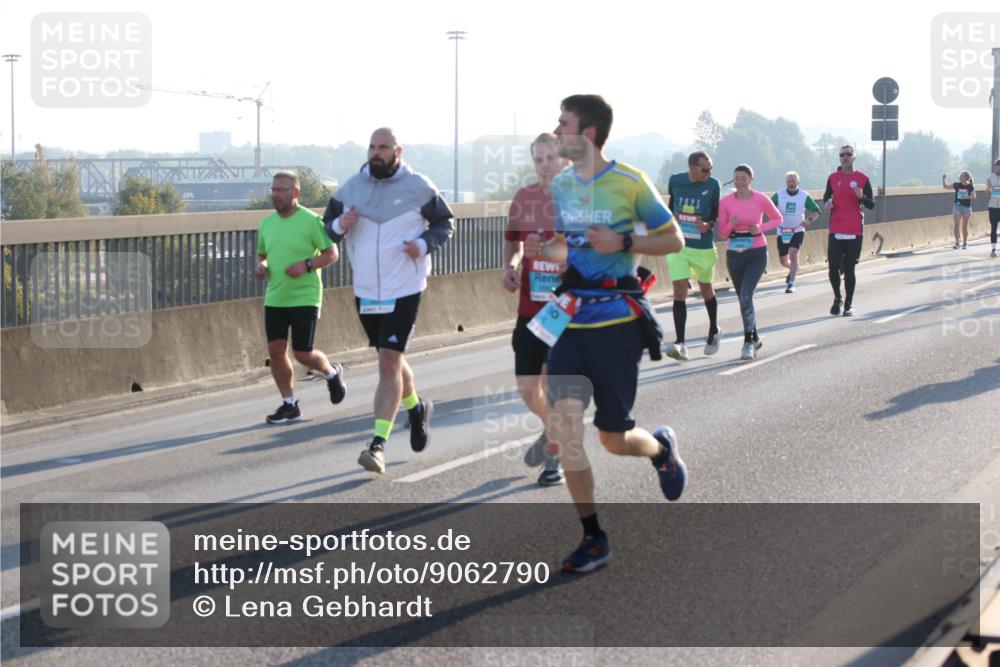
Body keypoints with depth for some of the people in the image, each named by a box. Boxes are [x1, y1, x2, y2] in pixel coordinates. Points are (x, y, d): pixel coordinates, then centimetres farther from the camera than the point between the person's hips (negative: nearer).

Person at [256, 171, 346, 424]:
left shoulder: (311, 221, -8)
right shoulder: (266, 224, 9)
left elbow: (332, 254, -6)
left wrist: (306, 265, -21)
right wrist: (261, 266, -1)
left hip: (304, 298, -5)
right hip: (274, 298, 5)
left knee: (302, 353, -5)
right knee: (275, 351, -1)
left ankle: (332, 373, 27)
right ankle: (289, 405, 13)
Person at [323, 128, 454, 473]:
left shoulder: (418, 187, -5)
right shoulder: (351, 186, 5)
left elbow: (445, 223, 6)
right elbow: (328, 226, 13)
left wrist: (424, 244, -13)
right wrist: (340, 225, -11)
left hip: (404, 290, -5)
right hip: (365, 290, 5)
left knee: (389, 361, -13)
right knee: (390, 358, 19)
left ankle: (378, 444, -16)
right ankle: (416, 407, 47)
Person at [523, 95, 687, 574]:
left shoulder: (629, 183, -8)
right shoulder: (559, 186, 9)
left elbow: (674, 240, -2)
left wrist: (623, 241, -17)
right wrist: (543, 251, -2)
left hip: (617, 321, -5)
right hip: (571, 317, 5)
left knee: (613, 439, 1)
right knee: (562, 424, -10)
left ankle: (662, 447, 38)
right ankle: (593, 538, 1)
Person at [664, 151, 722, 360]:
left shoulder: (712, 185, -7)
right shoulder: (675, 181, -3)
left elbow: (717, 211, 3)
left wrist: (709, 225, -17)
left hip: (703, 247, 0)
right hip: (678, 246, 1)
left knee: (706, 289, 16)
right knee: (679, 291, -12)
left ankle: (714, 331, 41)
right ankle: (680, 344, -16)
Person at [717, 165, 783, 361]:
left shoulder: (761, 199, -6)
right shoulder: (726, 202, -2)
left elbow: (777, 218, 10)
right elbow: (722, 234, 2)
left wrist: (761, 228, -8)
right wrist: (731, 224, -19)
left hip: (757, 253, -3)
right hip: (734, 254, 3)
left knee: (746, 295, -20)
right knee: (743, 298, 12)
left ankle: (748, 342, -16)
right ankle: (755, 338, 31)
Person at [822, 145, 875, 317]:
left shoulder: (862, 179, 2)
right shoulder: (833, 178, 6)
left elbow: (871, 205, 4)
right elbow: (827, 195, 21)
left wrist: (862, 197, -17)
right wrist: (827, 203, -2)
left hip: (855, 231, -1)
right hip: (836, 230, 1)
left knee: (849, 269, 2)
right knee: (833, 267, -6)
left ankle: (849, 304, 13)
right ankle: (837, 299, 16)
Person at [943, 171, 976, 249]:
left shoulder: (970, 187, -3)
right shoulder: (957, 185, 2)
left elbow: (974, 197, -6)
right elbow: (945, 186, 8)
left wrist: (967, 197, -24)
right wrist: (944, 179, -6)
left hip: (967, 207, -1)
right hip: (957, 207, 1)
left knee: (965, 227, 8)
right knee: (957, 225, -11)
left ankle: (965, 243, 23)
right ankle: (957, 243, -13)